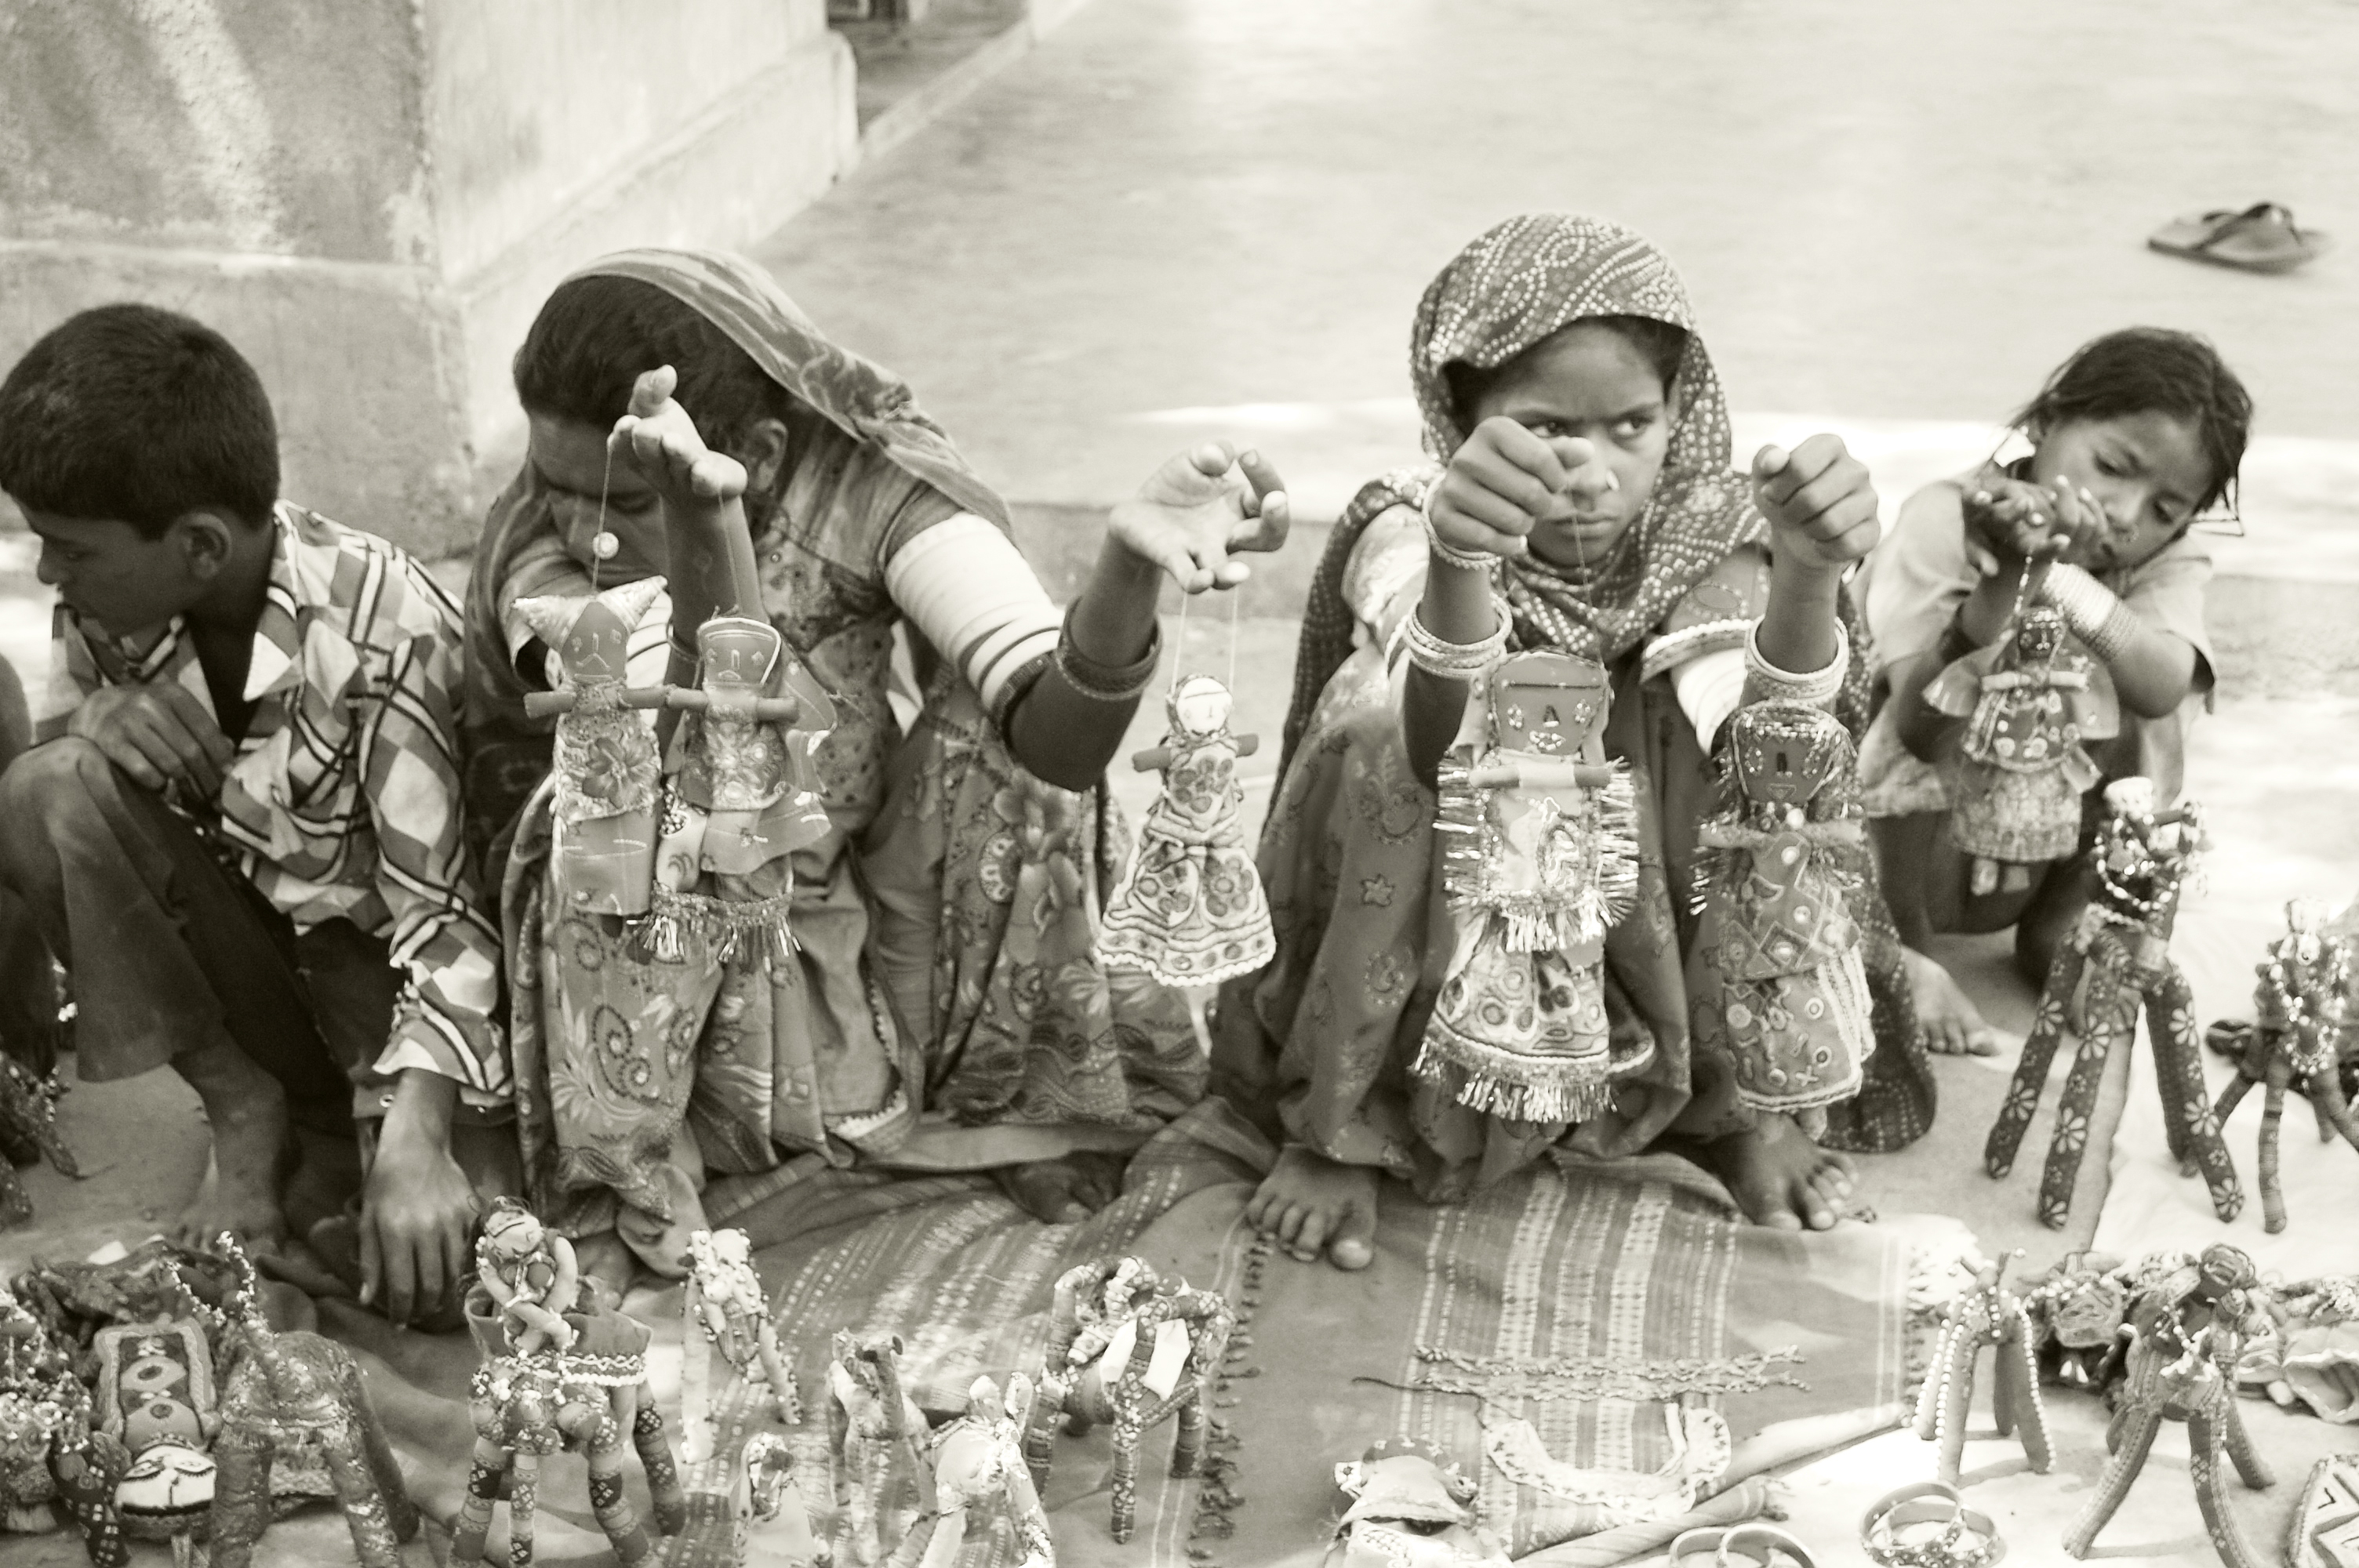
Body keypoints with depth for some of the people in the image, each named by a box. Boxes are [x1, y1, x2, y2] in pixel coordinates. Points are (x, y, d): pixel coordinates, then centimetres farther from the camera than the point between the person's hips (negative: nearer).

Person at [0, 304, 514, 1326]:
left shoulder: (385, 634, -25)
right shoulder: (107, 604, -9)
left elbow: (446, 906, -27)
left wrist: (413, 1138, -42)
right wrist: (91, 721, -19)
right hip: (235, 921, 5)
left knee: (438, 1265, -29)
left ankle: (349, 1135, 7)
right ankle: (243, 1104, -8)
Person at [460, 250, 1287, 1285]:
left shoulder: (866, 491, -16)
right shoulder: (538, 546, -18)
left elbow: (1057, 736, -30)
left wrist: (1129, 566, -50)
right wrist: (705, 527, -50)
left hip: (868, 959, 2)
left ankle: (1018, 1089, 0)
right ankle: (616, 1182, -11)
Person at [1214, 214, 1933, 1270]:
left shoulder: (1702, 547, -14)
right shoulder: (1405, 535, -19)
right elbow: (1453, 740, -41)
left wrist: (1805, 576, -55)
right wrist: (1455, 559, -62)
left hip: (1647, 941, 2)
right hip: (1434, 952, -2)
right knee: (1382, 740, -31)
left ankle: (1721, 1097, -1)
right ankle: (1336, 1125, -11)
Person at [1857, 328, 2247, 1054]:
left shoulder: (2169, 563, -10)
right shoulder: (1944, 519, -21)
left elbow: (2162, 686, -34)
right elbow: (1920, 729, -32)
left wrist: (2062, 582, -49)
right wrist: (2003, 582, -44)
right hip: (1897, 845, -3)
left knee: (2123, 704, -21)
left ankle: (2060, 927, 0)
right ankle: (1902, 949, -7)